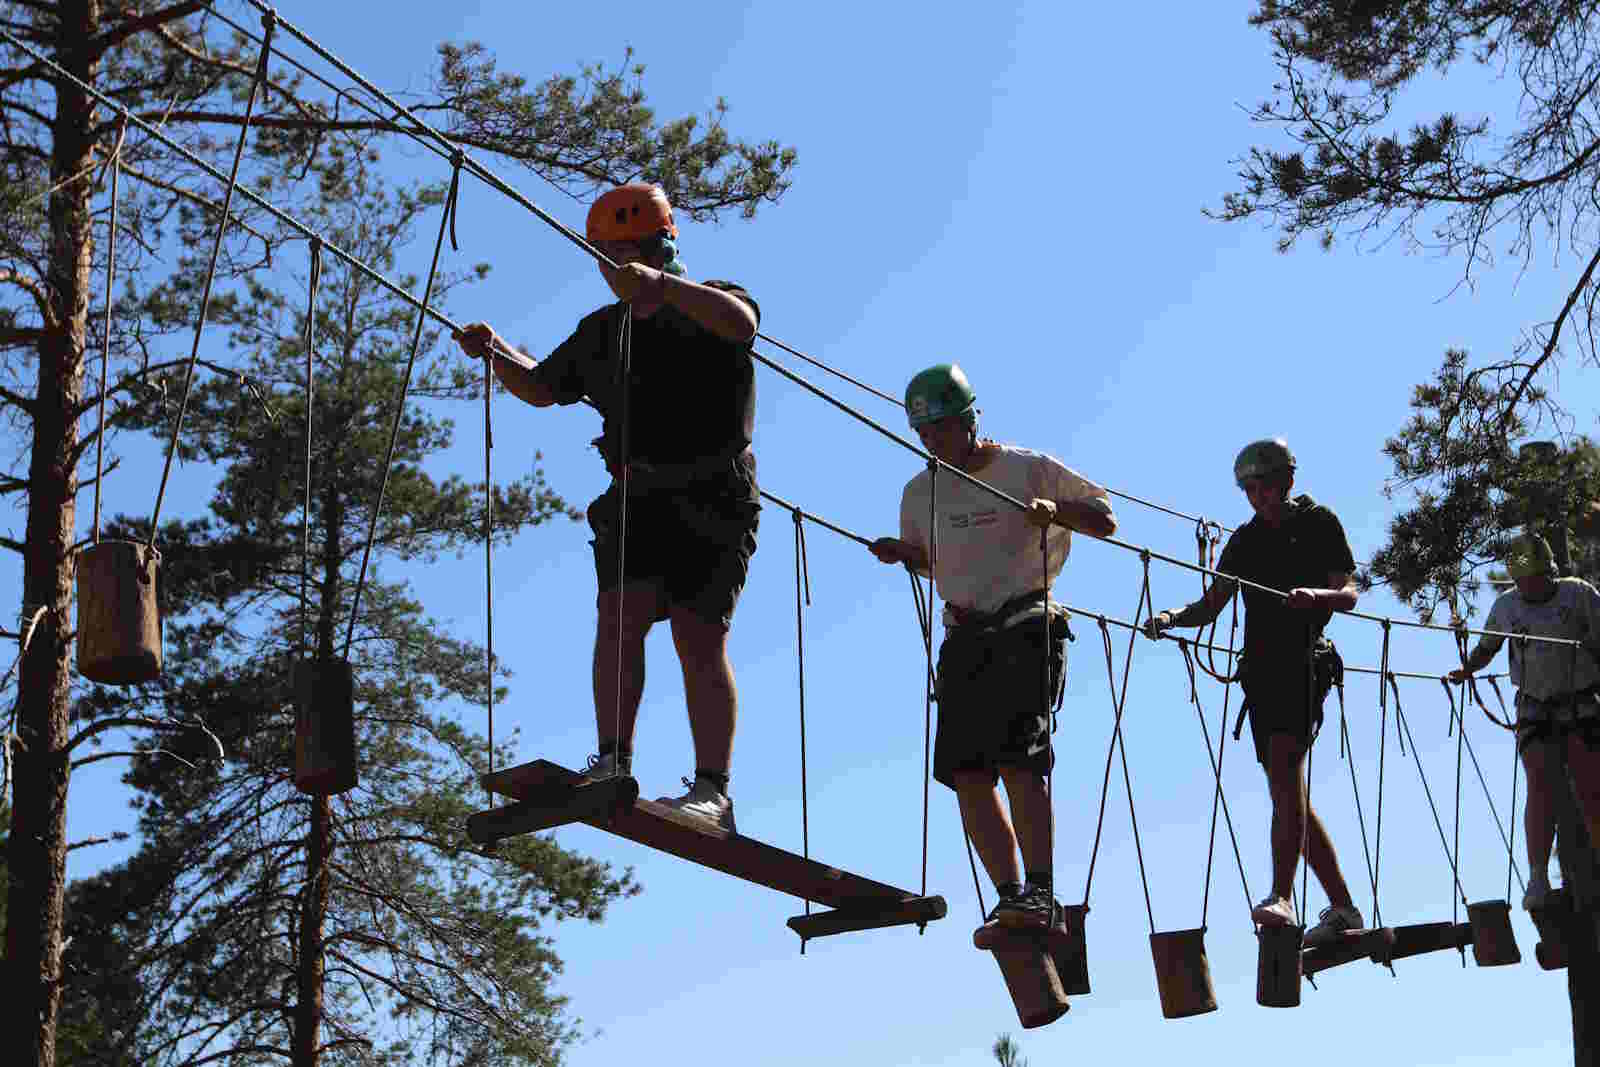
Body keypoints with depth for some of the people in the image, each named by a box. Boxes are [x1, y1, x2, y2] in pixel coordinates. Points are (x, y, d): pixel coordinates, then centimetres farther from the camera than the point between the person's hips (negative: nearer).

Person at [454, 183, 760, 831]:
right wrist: (495, 354, 9)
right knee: (621, 613, -15)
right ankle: (612, 764, -17)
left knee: (699, 637, -12)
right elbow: (541, 389, 30)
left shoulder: (708, 304, 0)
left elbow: (742, 322, -26)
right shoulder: (602, 331, 17)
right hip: (637, 496, 5)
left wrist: (660, 285, -38)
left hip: (713, 498, -5)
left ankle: (713, 789, -12)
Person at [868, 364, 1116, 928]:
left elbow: (1106, 521, 2)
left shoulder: (1028, 469, -1)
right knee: (967, 774, -4)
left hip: (1027, 629, -5)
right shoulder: (920, 491, 13)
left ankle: (1039, 892, -19)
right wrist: (902, 552, 7)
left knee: (1017, 758, -20)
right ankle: (1012, 898, 2)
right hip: (964, 637, 6)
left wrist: (1054, 509, -17)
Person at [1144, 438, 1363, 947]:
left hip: (1305, 662, -7)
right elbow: (1211, 605, 15)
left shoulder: (1319, 524, 4)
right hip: (1261, 668, 7)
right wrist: (1173, 618, -5)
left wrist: (1315, 594, -25)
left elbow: (1349, 595, -3)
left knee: (1284, 765, -25)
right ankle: (1342, 908, 15)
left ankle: (1281, 896, -35)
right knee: (1290, 794, 6)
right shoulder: (1246, 540, 18)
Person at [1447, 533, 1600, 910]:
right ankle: (1538, 879, -22)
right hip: (1534, 708, 1)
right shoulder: (1506, 605, 5)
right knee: (1540, 783, -16)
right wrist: (1466, 668, 2)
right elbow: (1486, 647, 19)